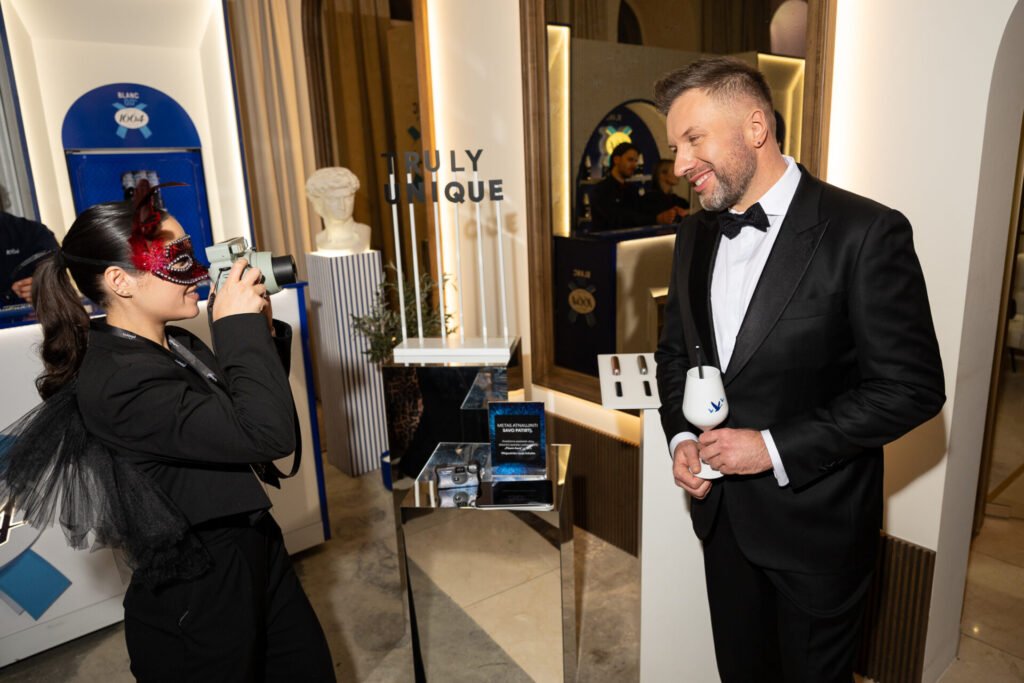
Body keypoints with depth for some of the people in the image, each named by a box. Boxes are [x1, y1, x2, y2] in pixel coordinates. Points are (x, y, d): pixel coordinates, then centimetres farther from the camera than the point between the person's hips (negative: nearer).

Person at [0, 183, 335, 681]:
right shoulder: (118, 383, -25)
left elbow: (252, 415, 8)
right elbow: (268, 435, -33)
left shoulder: (179, 345, 2)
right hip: (197, 609, -8)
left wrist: (260, 332, -4)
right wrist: (242, 326, -23)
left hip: (257, 558, 8)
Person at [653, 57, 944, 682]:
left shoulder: (866, 232, -17)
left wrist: (776, 447, -21)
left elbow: (913, 385, -17)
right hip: (722, 509, 5)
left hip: (816, 521, -5)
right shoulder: (696, 236, 2)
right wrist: (680, 436, -5)